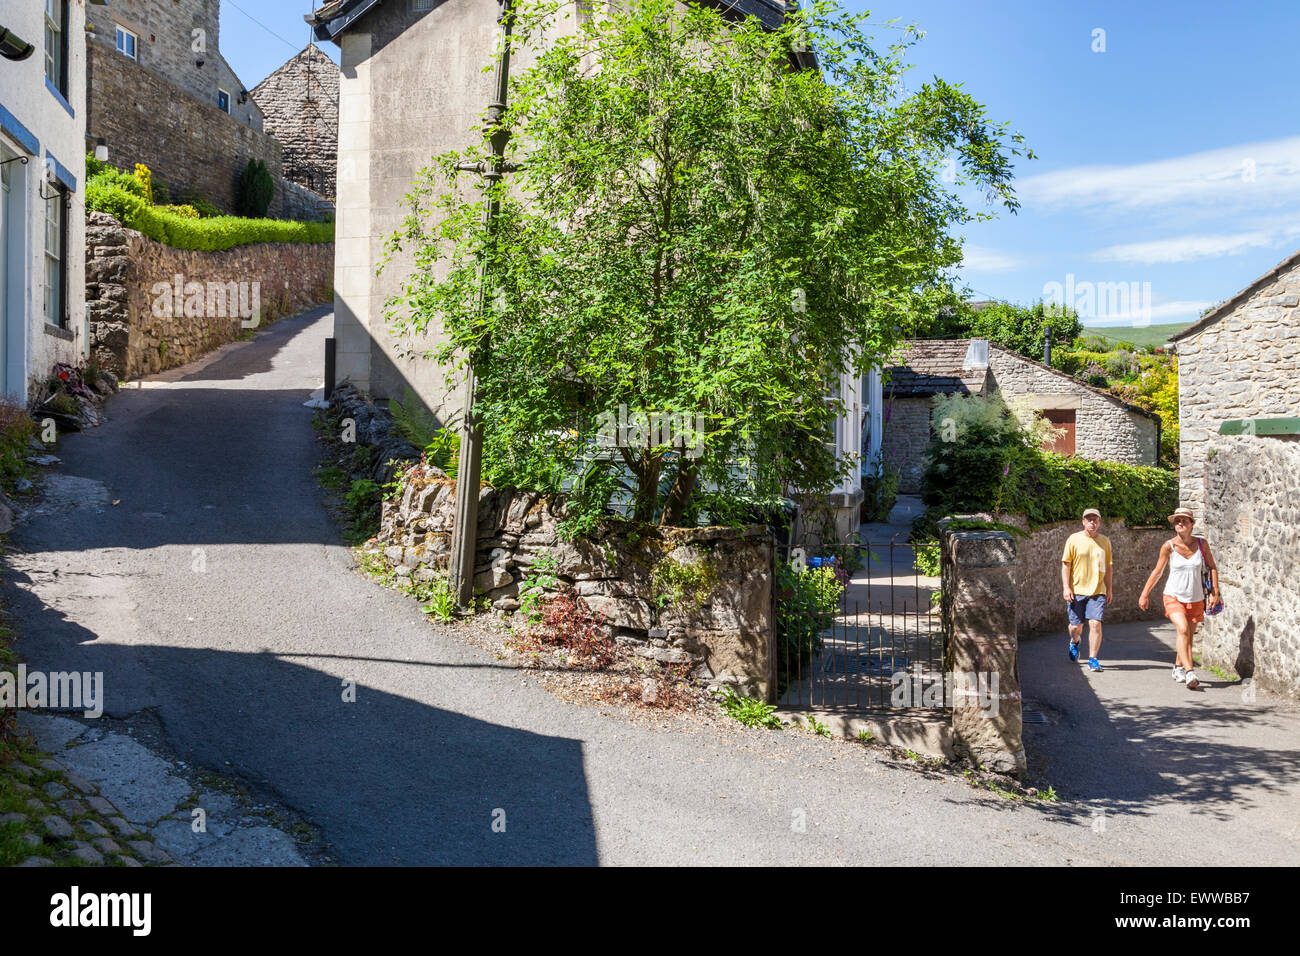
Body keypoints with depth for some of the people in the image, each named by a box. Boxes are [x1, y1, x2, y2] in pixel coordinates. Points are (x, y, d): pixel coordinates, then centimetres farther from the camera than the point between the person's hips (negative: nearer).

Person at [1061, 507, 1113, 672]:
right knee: (1076, 625, 7)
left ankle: (1093, 659, -4)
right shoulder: (1074, 539, -1)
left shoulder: (1105, 541, 9)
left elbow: (1108, 567, 17)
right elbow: (1065, 564, -1)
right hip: (1076, 590, -1)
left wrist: (1109, 589, 16)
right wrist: (1066, 587, -8)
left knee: (1095, 623, -12)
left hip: (1098, 591, 1)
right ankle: (1074, 642, 42)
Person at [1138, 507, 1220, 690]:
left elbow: (1212, 567, 10)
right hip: (1174, 596, -3)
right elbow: (1157, 572, 1)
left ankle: (1178, 668, 34)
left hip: (1195, 598, 3)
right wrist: (1145, 594, 4)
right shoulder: (1168, 546, -8)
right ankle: (1189, 674, -25)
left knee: (1188, 636, 11)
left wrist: (1215, 592, 3)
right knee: (1183, 630, -23)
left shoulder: (1201, 544, -2)